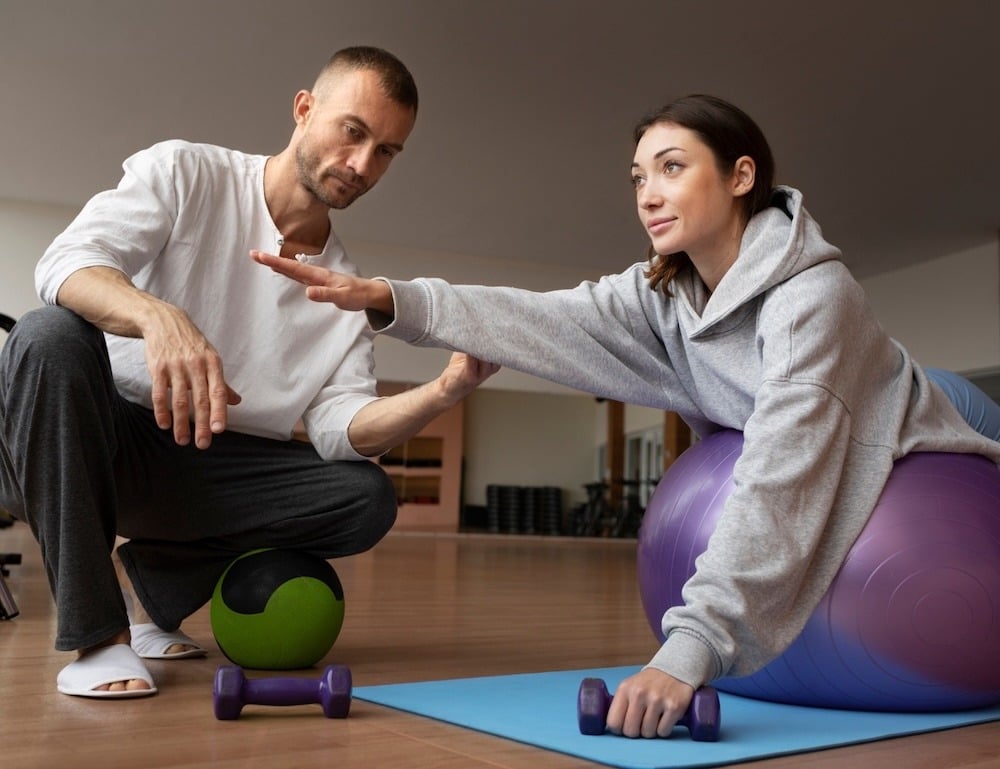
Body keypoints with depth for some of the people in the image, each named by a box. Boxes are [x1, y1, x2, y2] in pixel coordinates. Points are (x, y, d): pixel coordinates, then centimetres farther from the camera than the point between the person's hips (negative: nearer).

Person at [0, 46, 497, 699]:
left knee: (367, 500, -17)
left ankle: (152, 580, 2)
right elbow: (66, 264, -22)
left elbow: (340, 428, -9)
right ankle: (96, 633, -25)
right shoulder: (184, 173, -6)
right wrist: (161, 319, -45)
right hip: (87, 444, -3)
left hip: (207, 470, 3)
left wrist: (444, 392, -28)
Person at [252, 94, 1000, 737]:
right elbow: (547, 321, -25)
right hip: (818, 496, 6)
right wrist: (391, 300, -37)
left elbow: (779, 477, -44)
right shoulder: (663, 295, -12)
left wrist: (690, 648, -51)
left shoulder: (811, 290, -34)